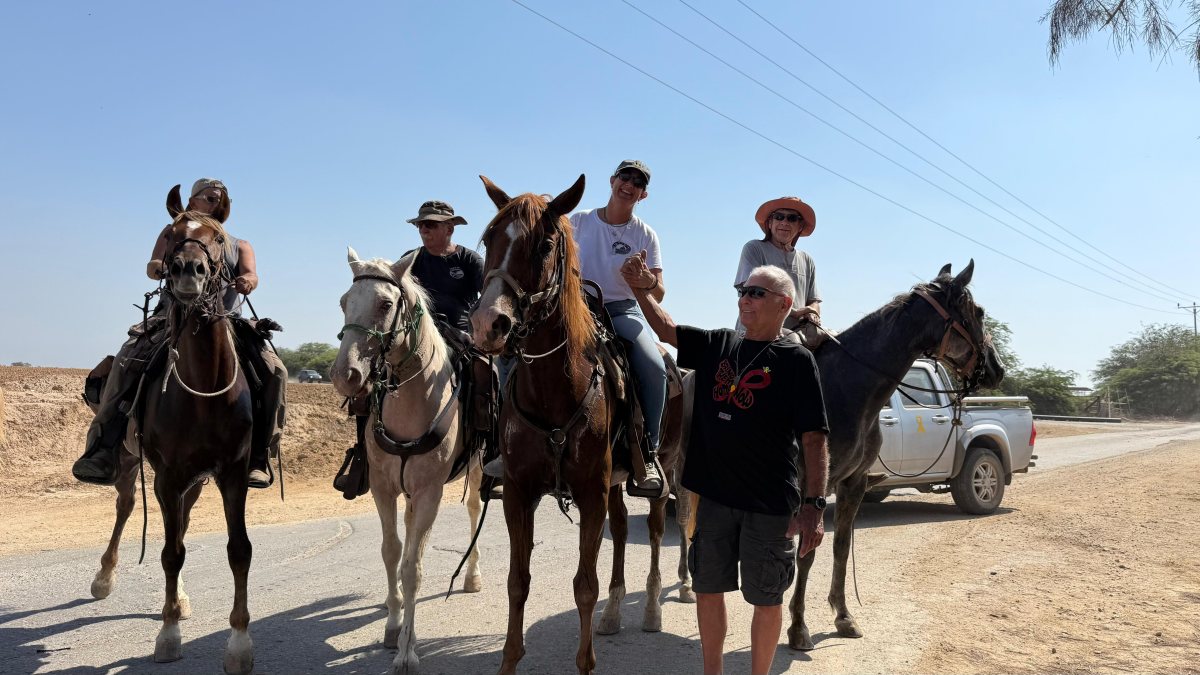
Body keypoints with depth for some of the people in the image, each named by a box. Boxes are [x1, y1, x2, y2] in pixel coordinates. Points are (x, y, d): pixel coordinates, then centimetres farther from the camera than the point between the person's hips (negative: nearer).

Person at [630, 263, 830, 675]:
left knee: (767, 599, 9)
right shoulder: (717, 345, 7)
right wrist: (639, 289, -7)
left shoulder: (796, 360, -8)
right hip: (714, 494, 5)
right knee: (708, 589, 15)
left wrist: (814, 505, -17)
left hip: (770, 503, -4)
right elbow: (666, 330, 8)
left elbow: (814, 439, -11)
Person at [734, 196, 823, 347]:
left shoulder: (806, 260, 20)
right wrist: (794, 311, -12)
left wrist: (812, 313, -5)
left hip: (796, 332, 5)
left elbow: (814, 301, 20)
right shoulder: (754, 249, 5)